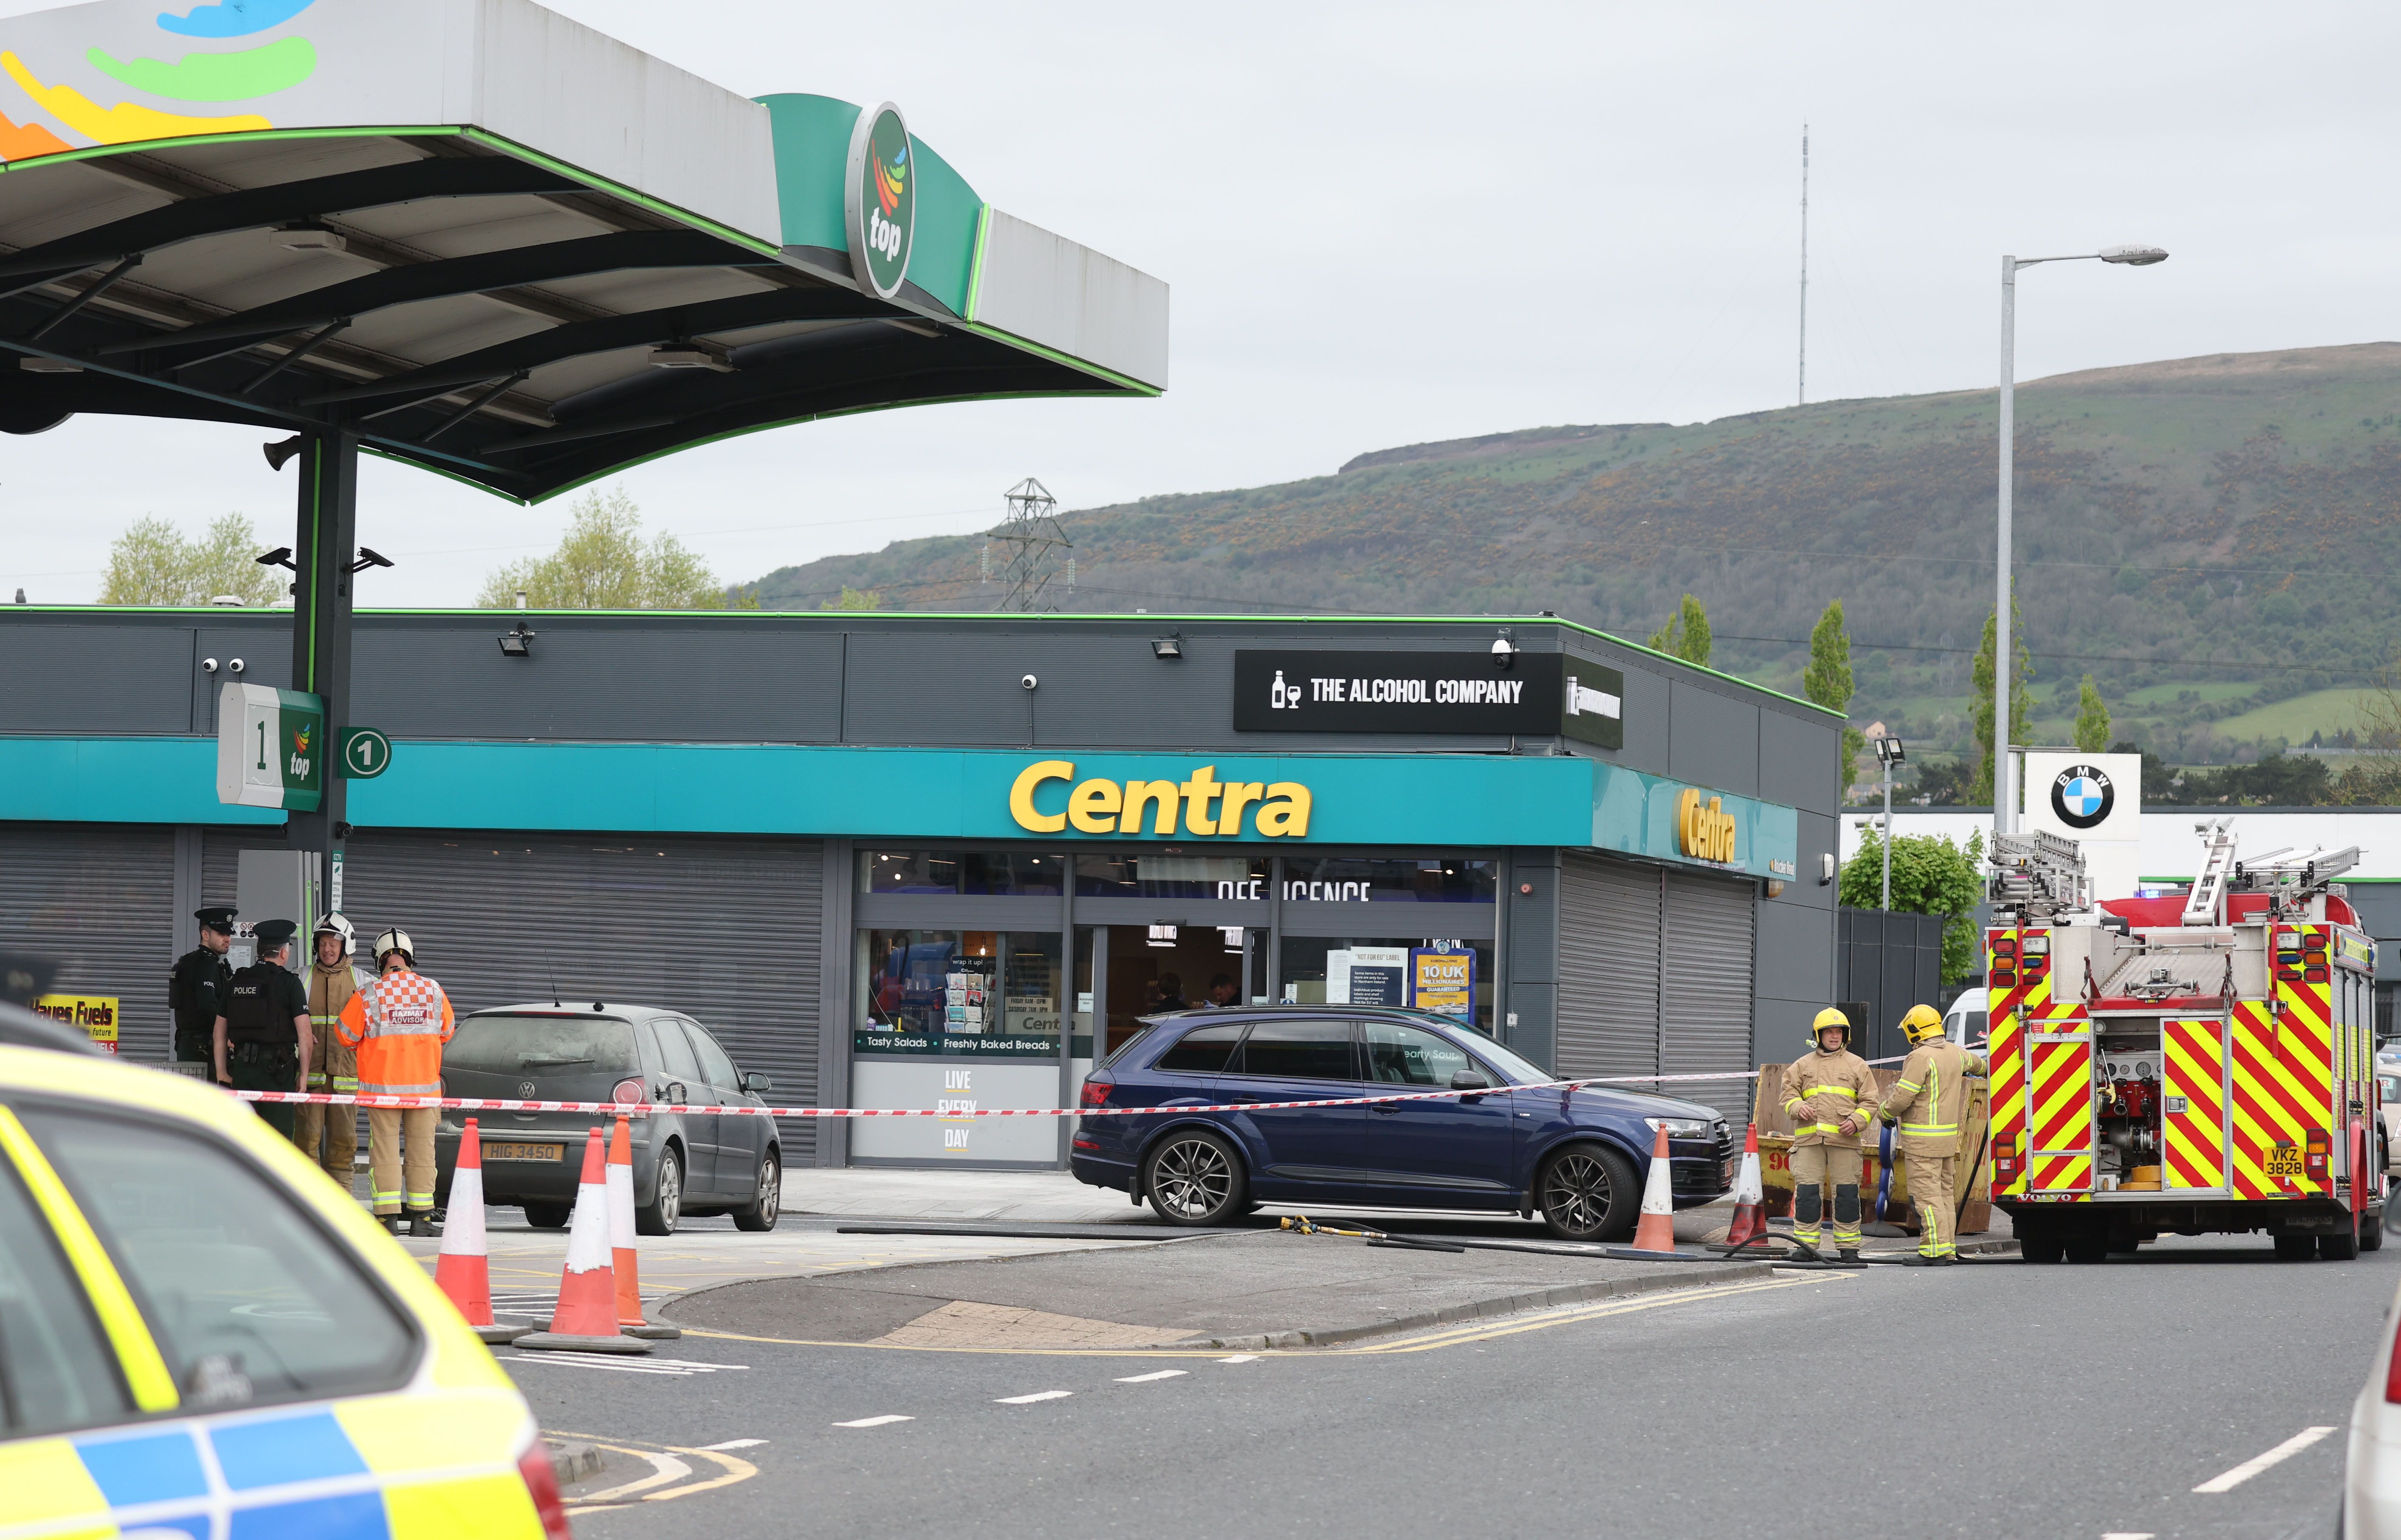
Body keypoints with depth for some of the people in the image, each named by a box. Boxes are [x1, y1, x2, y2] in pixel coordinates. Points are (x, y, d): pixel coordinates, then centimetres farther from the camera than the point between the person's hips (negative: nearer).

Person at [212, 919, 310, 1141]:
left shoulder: (235, 982, 11)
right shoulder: (289, 982, -4)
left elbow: (219, 1033, 14)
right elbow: (304, 1033, -9)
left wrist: (222, 1073, 20)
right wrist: (304, 1074, -1)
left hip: (242, 1066, 5)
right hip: (277, 1070, -5)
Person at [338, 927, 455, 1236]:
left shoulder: (370, 994, -10)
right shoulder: (433, 991, -2)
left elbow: (347, 1035, 0)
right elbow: (446, 1033, 14)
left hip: (382, 1085, -2)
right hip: (424, 1083, 2)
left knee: (384, 1149, 2)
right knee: (421, 1151, 9)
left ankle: (388, 1218, -2)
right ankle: (421, 1216, 10)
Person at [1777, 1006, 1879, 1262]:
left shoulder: (1857, 1066, 13)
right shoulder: (1802, 1065, 16)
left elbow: (1869, 1102, 10)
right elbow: (1788, 1094, 16)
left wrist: (1857, 1121, -8)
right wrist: (1798, 1107, -6)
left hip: (1844, 1139, -1)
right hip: (1809, 1138, 1)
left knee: (1847, 1193, -1)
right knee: (1807, 1192, -3)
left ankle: (1848, 1247, 5)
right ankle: (1806, 1244, 3)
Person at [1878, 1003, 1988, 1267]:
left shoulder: (1921, 1057, -15)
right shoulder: (1955, 1053, 12)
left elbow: (1902, 1097, -17)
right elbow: (1974, 1062, 37)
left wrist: (1884, 1113, 3)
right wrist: (1984, 1069, 61)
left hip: (1922, 1141, -9)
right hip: (1949, 1140, 9)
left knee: (1927, 1195, -9)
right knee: (1946, 1193, 12)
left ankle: (1936, 1250, -14)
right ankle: (1949, 1250, 13)